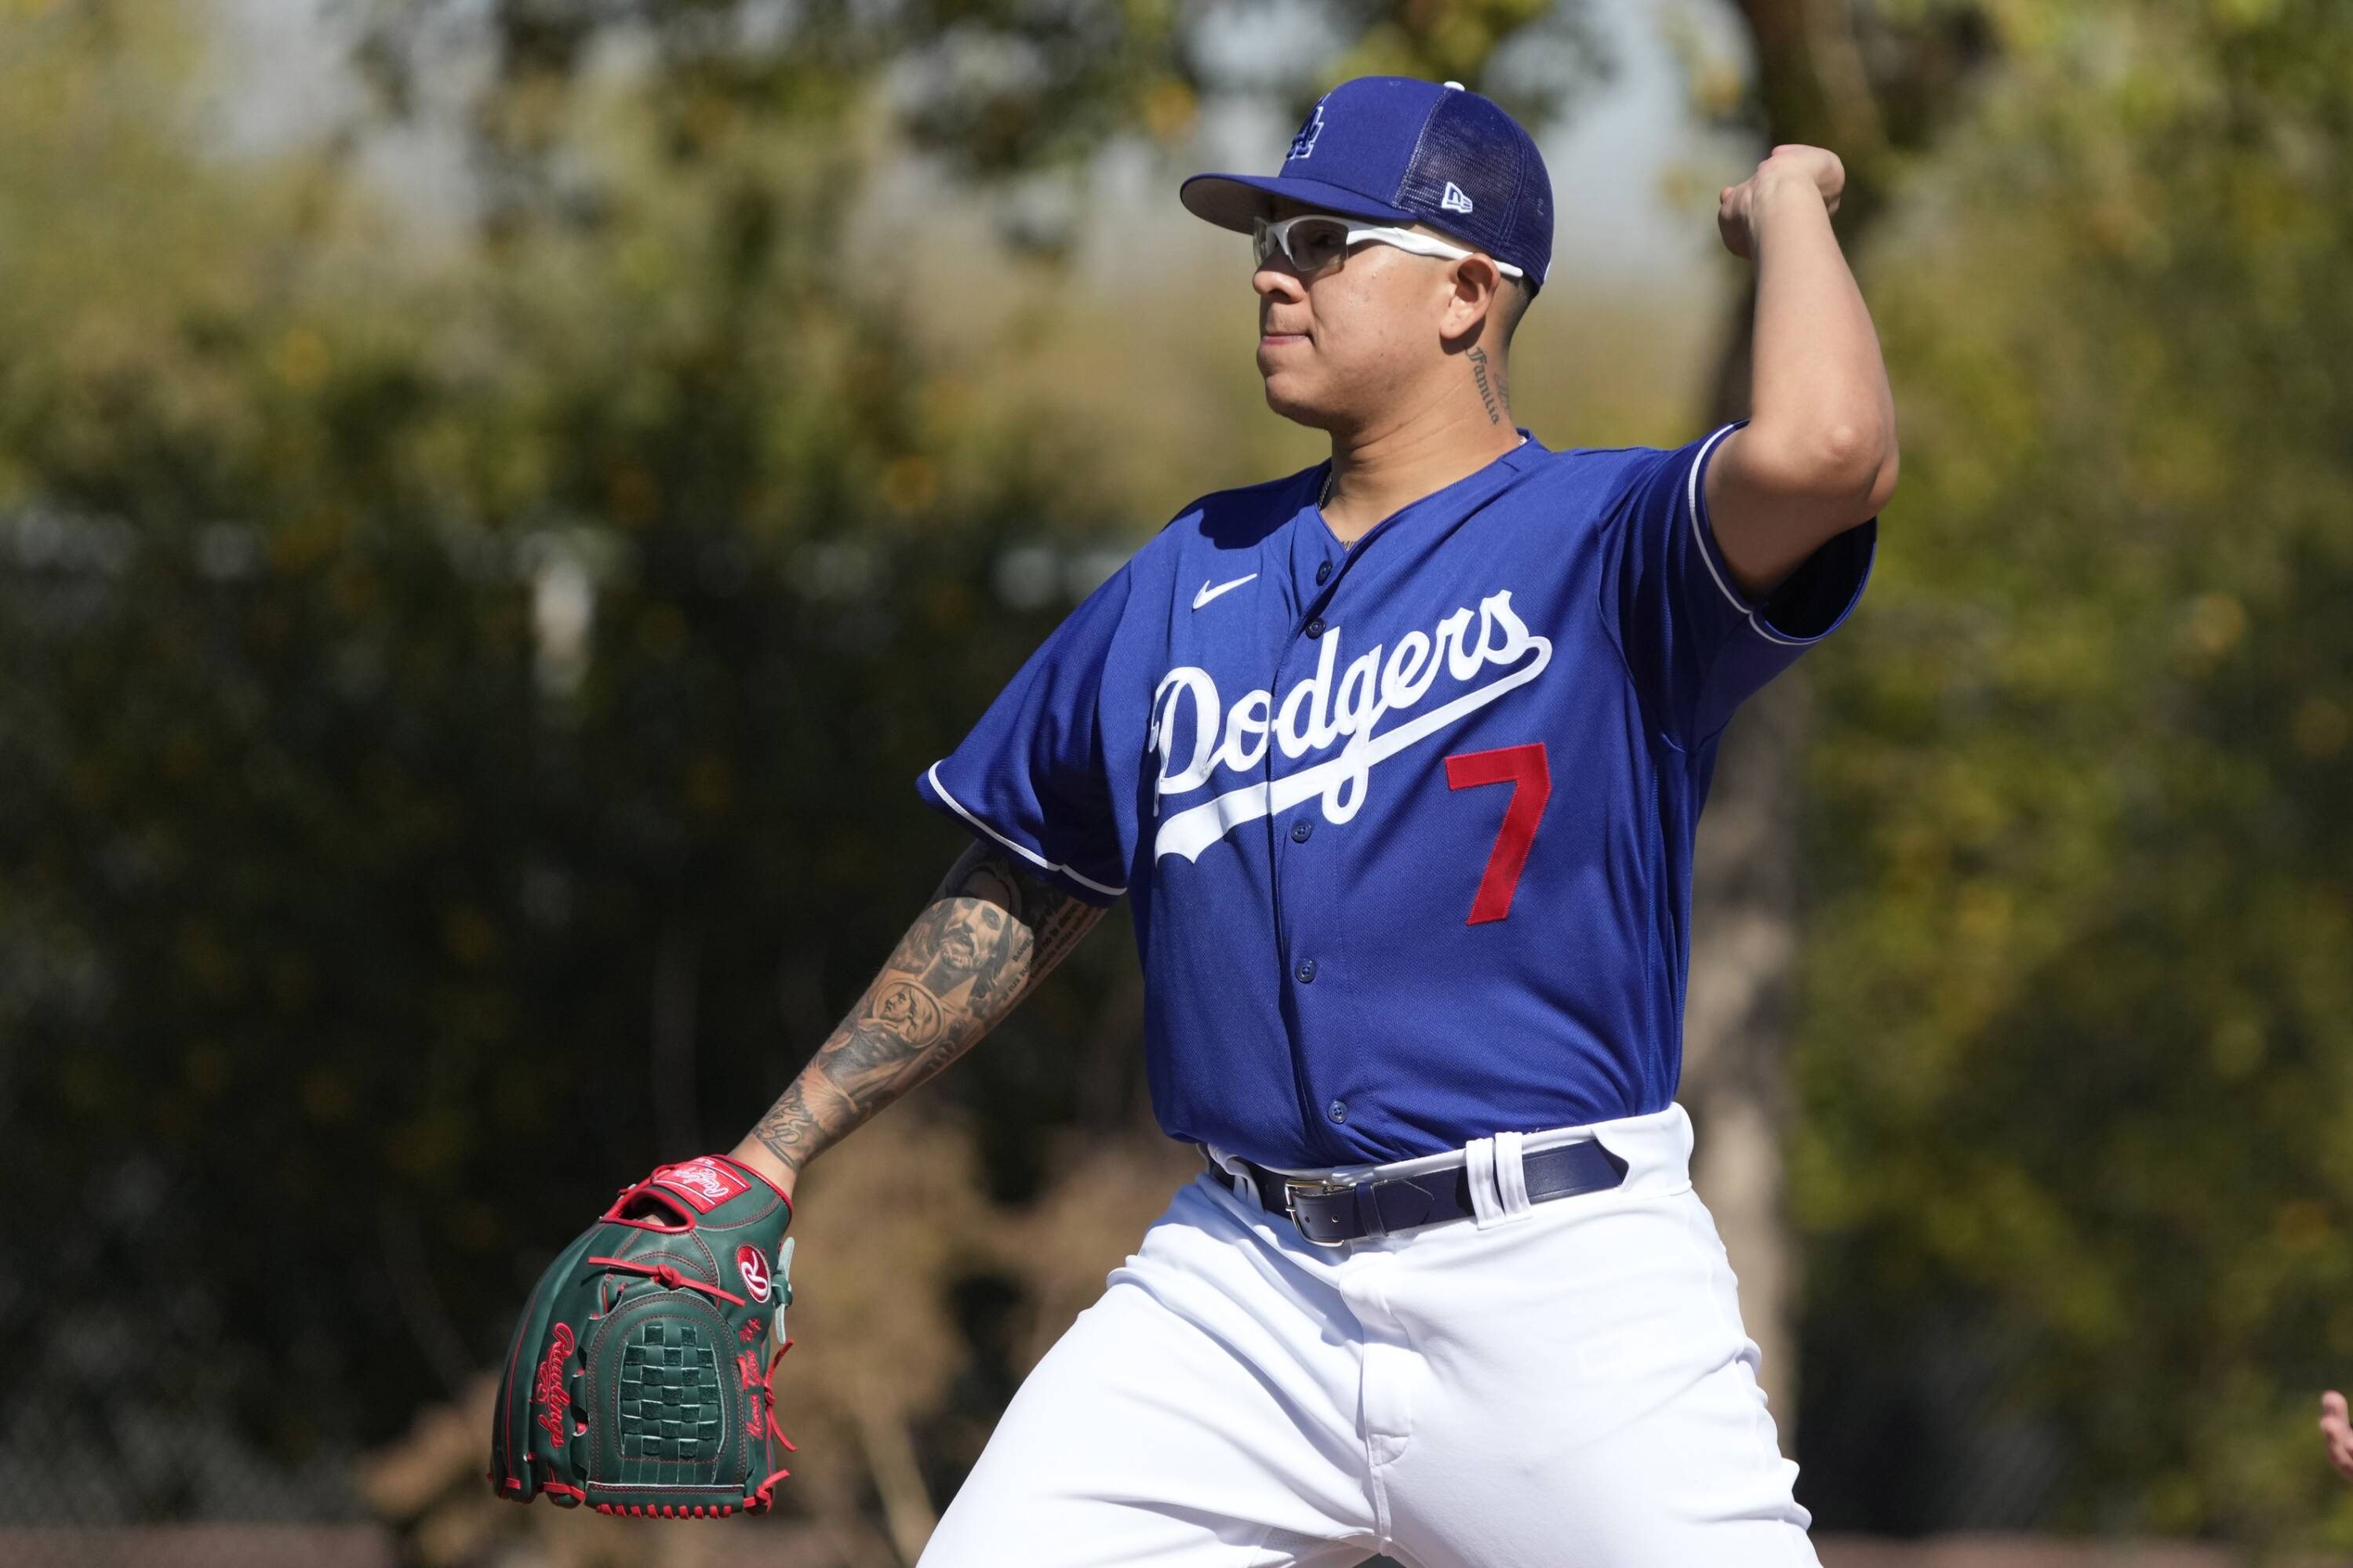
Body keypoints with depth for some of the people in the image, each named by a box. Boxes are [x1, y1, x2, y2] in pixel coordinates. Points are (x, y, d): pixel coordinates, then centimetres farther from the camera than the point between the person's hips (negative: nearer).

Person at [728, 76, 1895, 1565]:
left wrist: (1787, 203, -8)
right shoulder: (1191, 579, 14)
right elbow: (1015, 902, 24)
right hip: (1241, 1294, 5)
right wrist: (777, 1153, 22)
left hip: (1565, 1294, -5)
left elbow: (1820, 453, -27)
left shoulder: (1609, 540, -4)